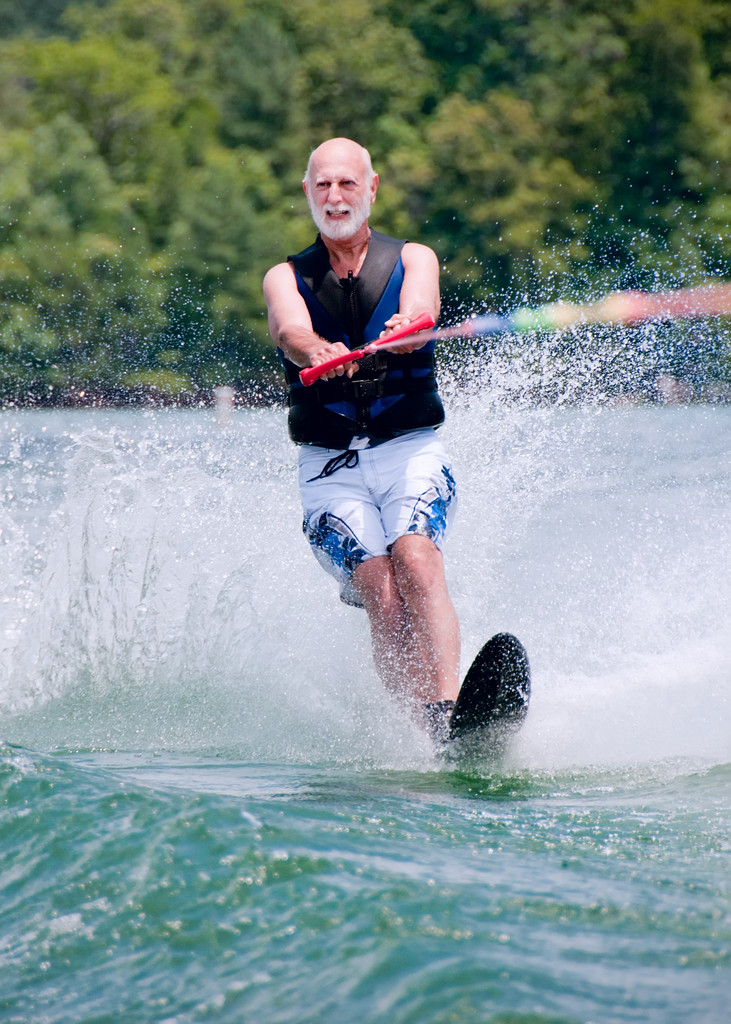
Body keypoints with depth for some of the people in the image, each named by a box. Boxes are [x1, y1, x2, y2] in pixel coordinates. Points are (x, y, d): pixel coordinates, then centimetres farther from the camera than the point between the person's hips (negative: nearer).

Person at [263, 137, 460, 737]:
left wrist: (405, 329, -37)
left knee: (415, 559, -28)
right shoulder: (286, 278, 13)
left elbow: (418, 314, -11)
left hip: (411, 451, -1)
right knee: (382, 597, -20)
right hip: (329, 466, 1)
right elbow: (290, 330, -11)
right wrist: (317, 351, -36)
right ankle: (421, 733, -25)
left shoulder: (413, 259, 12)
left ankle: (448, 715, -41)